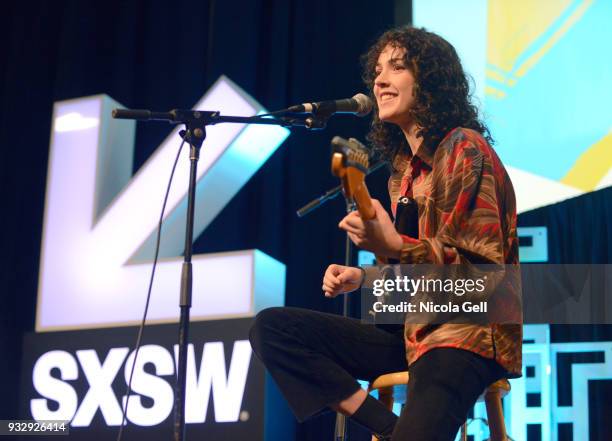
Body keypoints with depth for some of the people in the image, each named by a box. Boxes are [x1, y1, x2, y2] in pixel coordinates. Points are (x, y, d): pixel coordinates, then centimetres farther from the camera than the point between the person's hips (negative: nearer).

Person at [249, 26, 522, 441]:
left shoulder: (464, 148, -9)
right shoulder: (404, 168, 16)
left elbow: (484, 267, -15)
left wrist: (395, 247, -27)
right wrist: (363, 277, 4)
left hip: (465, 334, -9)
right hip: (411, 331, 9)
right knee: (271, 327, -4)